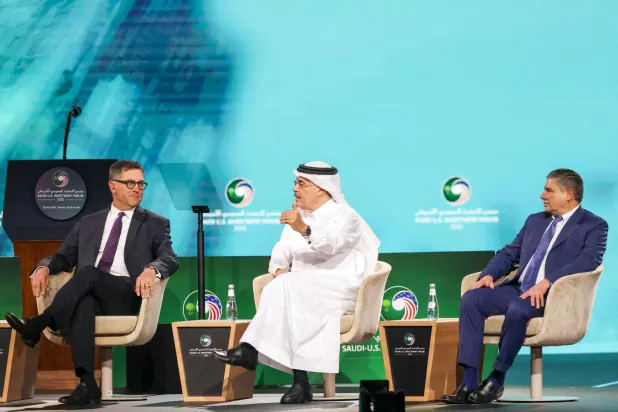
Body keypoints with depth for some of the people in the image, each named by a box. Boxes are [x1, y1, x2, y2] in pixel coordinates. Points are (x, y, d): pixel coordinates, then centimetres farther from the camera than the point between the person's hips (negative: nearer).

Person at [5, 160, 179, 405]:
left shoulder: (156, 225, 15)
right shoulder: (88, 224, 25)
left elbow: (170, 260, -1)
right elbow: (64, 257, 20)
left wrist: (151, 269, -26)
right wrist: (44, 268, -6)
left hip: (127, 296, -2)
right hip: (88, 294, 2)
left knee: (88, 273, -33)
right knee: (84, 304, -38)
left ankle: (38, 324, -38)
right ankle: (87, 384, -49)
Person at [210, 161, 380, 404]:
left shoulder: (344, 217, -4)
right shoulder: (297, 217, 19)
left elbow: (330, 245, -26)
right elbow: (281, 252, 14)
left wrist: (304, 230, -44)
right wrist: (280, 269, -10)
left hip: (339, 291, -6)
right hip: (302, 291, 6)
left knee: (287, 288, -33)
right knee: (287, 296, -31)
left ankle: (250, 351, -32)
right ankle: (300, 383, -39)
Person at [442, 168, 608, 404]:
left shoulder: (594, 226, 0)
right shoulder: (535, 221, 22)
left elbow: (589, 259, -17)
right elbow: (509, 253, 22)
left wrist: (546, 282, -29)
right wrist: (489, 274, -1)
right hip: (518, 289, 7)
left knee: (517, 309, -37)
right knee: (471, 299, -18)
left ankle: (496, 380, -19)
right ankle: (469, 383, -23)